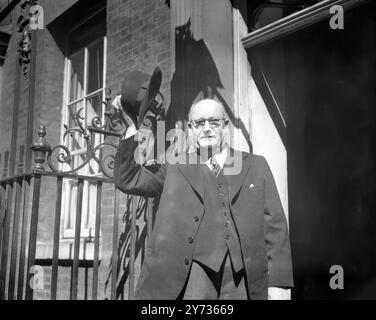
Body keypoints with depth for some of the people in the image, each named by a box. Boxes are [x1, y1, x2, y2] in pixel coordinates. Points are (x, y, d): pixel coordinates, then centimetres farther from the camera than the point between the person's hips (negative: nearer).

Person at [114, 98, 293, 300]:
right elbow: (128, 180, 6)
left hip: (242, 281, 1)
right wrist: (132, 127, 0)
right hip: (191, 279, 0)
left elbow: (274, 225, 8)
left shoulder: (256, 166, 13)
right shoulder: (174, 169, 13)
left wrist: (279, 282, 1)